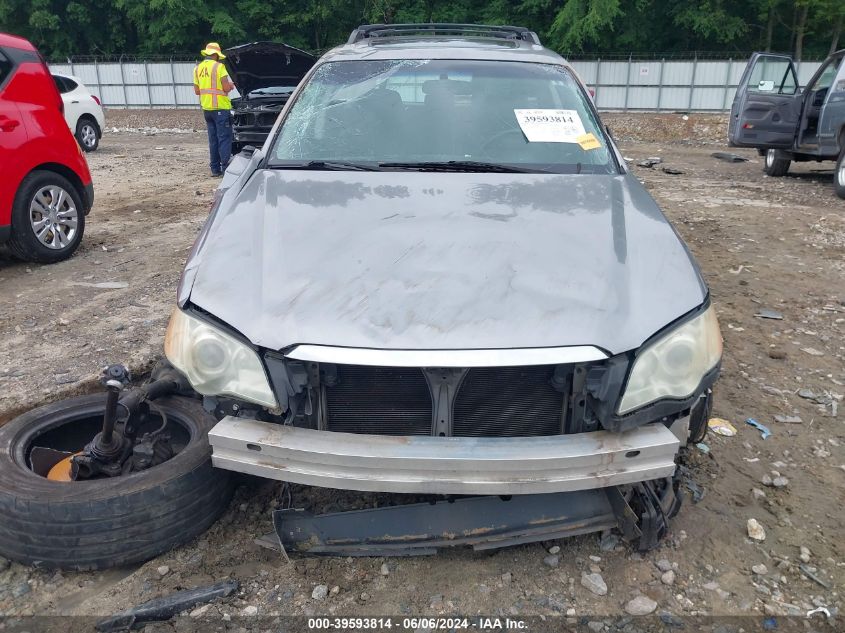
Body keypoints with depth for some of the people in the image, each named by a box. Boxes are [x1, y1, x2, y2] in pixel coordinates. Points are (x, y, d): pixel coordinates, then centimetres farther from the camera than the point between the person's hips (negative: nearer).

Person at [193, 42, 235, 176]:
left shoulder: (197, 68, 13)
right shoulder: (219, 67, -8)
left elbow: (196, 91, 15)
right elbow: (226, 87, -14)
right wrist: (230, 85, 8)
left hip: (206, 108, 7)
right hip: (220, 107, -7)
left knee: (213, 138, 12)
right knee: (224, 138, -4)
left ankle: (215, 168, 12)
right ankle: (226, 167, -8)